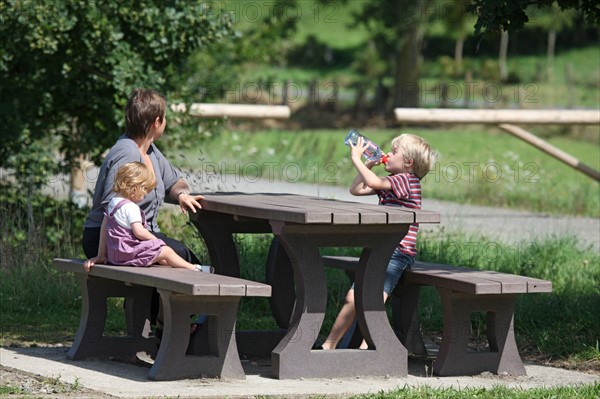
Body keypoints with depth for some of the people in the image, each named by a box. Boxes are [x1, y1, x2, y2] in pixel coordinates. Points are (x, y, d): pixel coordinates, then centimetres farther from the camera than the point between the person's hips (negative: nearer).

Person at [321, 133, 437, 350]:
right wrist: (367, 165, 12)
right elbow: (357, 189, 20)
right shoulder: (392, 182, 19)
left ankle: (367, 346, -23)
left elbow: (373, 182, -26)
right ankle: (329, 345, 12)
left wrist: (356, 159, -15)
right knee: (352, 298, 7)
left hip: (398, 253, -9)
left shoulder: (408, 180, -12)